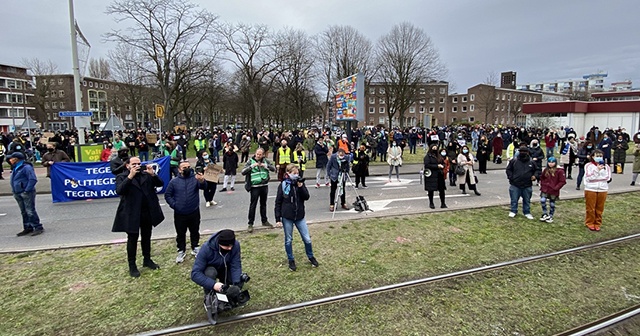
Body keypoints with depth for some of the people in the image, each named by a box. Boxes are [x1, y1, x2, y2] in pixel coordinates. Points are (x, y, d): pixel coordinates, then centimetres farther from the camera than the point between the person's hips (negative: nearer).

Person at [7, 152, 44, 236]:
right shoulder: (15, 169, 14)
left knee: (30, 211, -8)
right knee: (24, 212, 14)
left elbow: (33, 179, -21)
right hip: (18, 194, 9)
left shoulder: (26, 167, -14)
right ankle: (28, 228, 22)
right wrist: (14, 191, 14)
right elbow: (13, 180, 25)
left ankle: (38, 227, -2)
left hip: (27, 193, -9)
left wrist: (27, 190, -21)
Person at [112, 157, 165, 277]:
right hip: (131, 214, -4)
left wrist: (152, 174, -14)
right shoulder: (122, 177, -3)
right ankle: (132, 265, 18)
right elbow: (119, 191, -21)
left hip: (147, 212, 4)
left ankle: (147, 260, 31)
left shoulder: (146, 175, 7)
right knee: (132, 239, 6)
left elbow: (160, 184, 1)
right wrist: (130, 176, -25)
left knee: (146, 237, 16)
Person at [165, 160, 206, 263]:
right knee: (180, 234, 11)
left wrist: (202, 181, -48)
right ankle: (181, 251, 26)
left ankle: (195, 248, 32)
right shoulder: (174, 182, 0)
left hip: (194, 213, 0)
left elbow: (203, 186, -24)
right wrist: (173, 205, -10)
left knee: (195, 232, 14)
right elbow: (167, 195, 4)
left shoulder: (195, 178, -5)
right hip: (179, 214, 1)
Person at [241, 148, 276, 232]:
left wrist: (266, 165, -14)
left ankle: (264, 221, 30)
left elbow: (274, 168, 1)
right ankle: (250, 224, 6)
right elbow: (243, 172, -10)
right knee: (253, 205, -2)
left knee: (263, 204, 16)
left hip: (264, 185, 4)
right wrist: (252, 166, -21)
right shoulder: (250, 161, -4)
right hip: (255, 186, -3)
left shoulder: (265, 160, 5)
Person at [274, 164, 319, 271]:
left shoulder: (300, 183, 1)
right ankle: (291, 260, 30)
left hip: (300, 216, 2)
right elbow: (278, 202, -4)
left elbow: (306, 197, -6)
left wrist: (301, 186, -19)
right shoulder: (283, 185, -7)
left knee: (307, 239, 7)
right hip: (287, 217, -2)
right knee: (288, 240, 11)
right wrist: (278, 219, -6)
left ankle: (311, 257, 30)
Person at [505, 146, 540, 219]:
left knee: (527, 200, 14)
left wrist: (535, 175, -5)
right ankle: (513, 211, 24)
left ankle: (527, 212, 29)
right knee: (514, 199, 7)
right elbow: (508, 169, 4)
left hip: (527, 186, 2)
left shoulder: (531, 162, 1)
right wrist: (511, 177, -5)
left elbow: (537, 170, 13)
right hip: (515, 185, -1)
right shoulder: (514, 161, -4)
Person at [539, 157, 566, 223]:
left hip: (553, 191, -3)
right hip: (545, 190, 3)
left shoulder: (559, 171, -11)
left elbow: (563, 181, -11)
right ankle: (545, 214, 5)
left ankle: (550, 217, 25)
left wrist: (556, 188, -14)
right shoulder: (546, 170, 3)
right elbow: (541, 178, 20)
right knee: (542, 201, -13)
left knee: (552, 204, 10)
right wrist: (542, 184, 9)